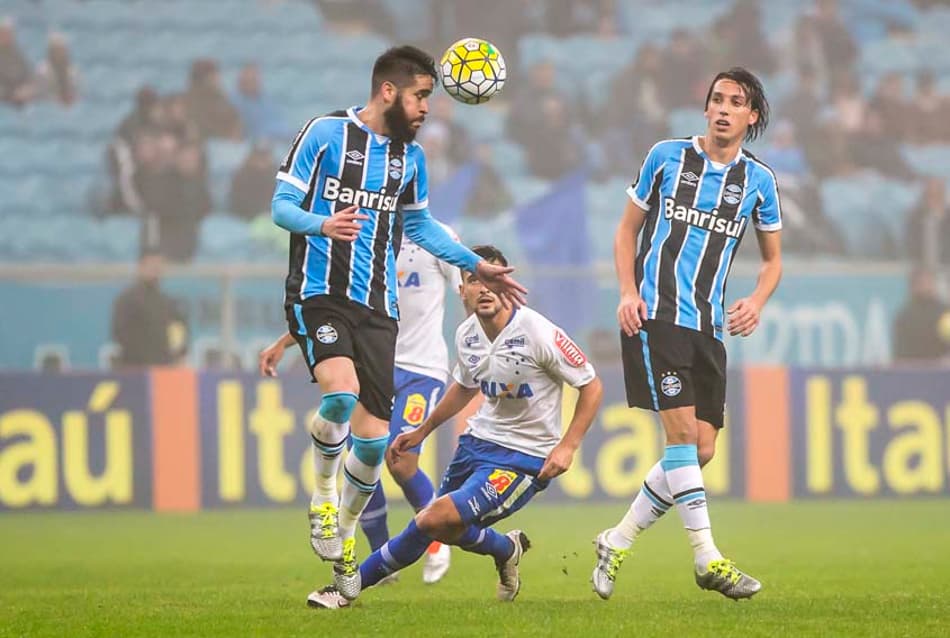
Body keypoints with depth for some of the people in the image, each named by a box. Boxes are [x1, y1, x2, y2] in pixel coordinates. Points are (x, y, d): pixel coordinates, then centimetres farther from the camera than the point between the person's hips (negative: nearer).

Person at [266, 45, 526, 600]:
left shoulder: (410, 157, 13)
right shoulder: (326, 133, -3)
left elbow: (419, 224, 28)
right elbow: (282, 205, -5)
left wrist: (477, 266, 25)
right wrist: (323, 224, -26)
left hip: (377, 305, 5)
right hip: (319, 292, -5)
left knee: (374, 436, -2)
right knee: (341, 391, -31)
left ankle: (345, 535, 20)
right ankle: (324, 491, -4)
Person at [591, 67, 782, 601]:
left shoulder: (759, 180, 8)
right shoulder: (667, 156, 2)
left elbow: (773, 260, 18)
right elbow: (628, 230, 10)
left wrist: (755, 303, -2)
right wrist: (629, 292, -5)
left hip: (708, 326, 4)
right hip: (655, 315, -4)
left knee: (702, 450, 0)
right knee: (683, 432, -15)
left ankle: (618, 542, 14)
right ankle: (708, 558, -13)